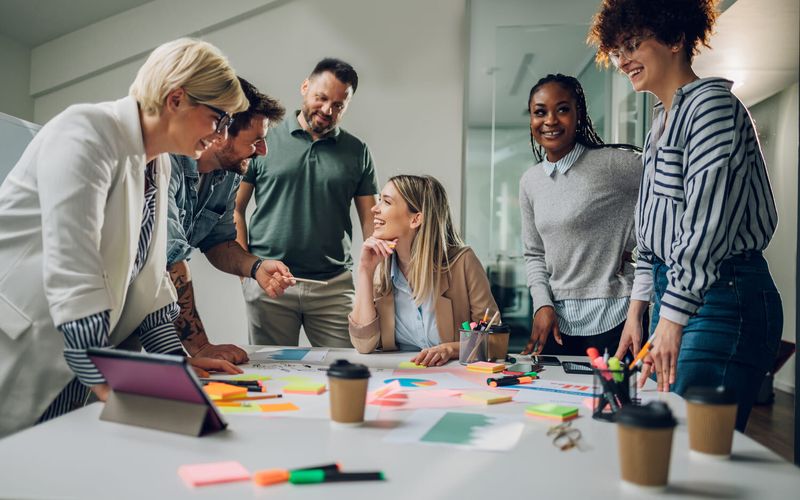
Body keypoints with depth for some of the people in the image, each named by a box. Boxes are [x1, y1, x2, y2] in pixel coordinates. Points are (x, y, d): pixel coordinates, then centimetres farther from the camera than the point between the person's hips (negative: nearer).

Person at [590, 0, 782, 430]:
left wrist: (671, 321, -20)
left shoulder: (711, 104, -9)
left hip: (724, 298, -9)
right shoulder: (663, 122, 19)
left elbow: (707, 225, -18)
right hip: (676, 297, 9)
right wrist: (637, 313, 15)